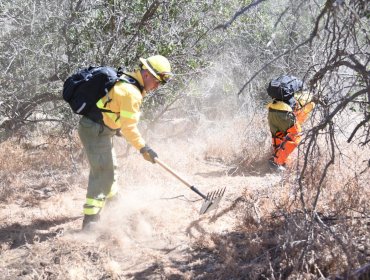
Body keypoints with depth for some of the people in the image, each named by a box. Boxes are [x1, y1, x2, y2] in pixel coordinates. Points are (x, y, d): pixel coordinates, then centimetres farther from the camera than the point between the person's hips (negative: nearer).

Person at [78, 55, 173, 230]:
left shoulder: (126, 79, 9)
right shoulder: (131, 92, -22)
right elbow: (129, 128, -21)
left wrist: (118, 128, 33)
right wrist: (143, 148, -13)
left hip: (99, 129, 10)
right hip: (96, 131, -10)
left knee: (109, 166, 27)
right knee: (102, 173, -13)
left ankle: (112, 198, 48)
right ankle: (91, 219, -16)